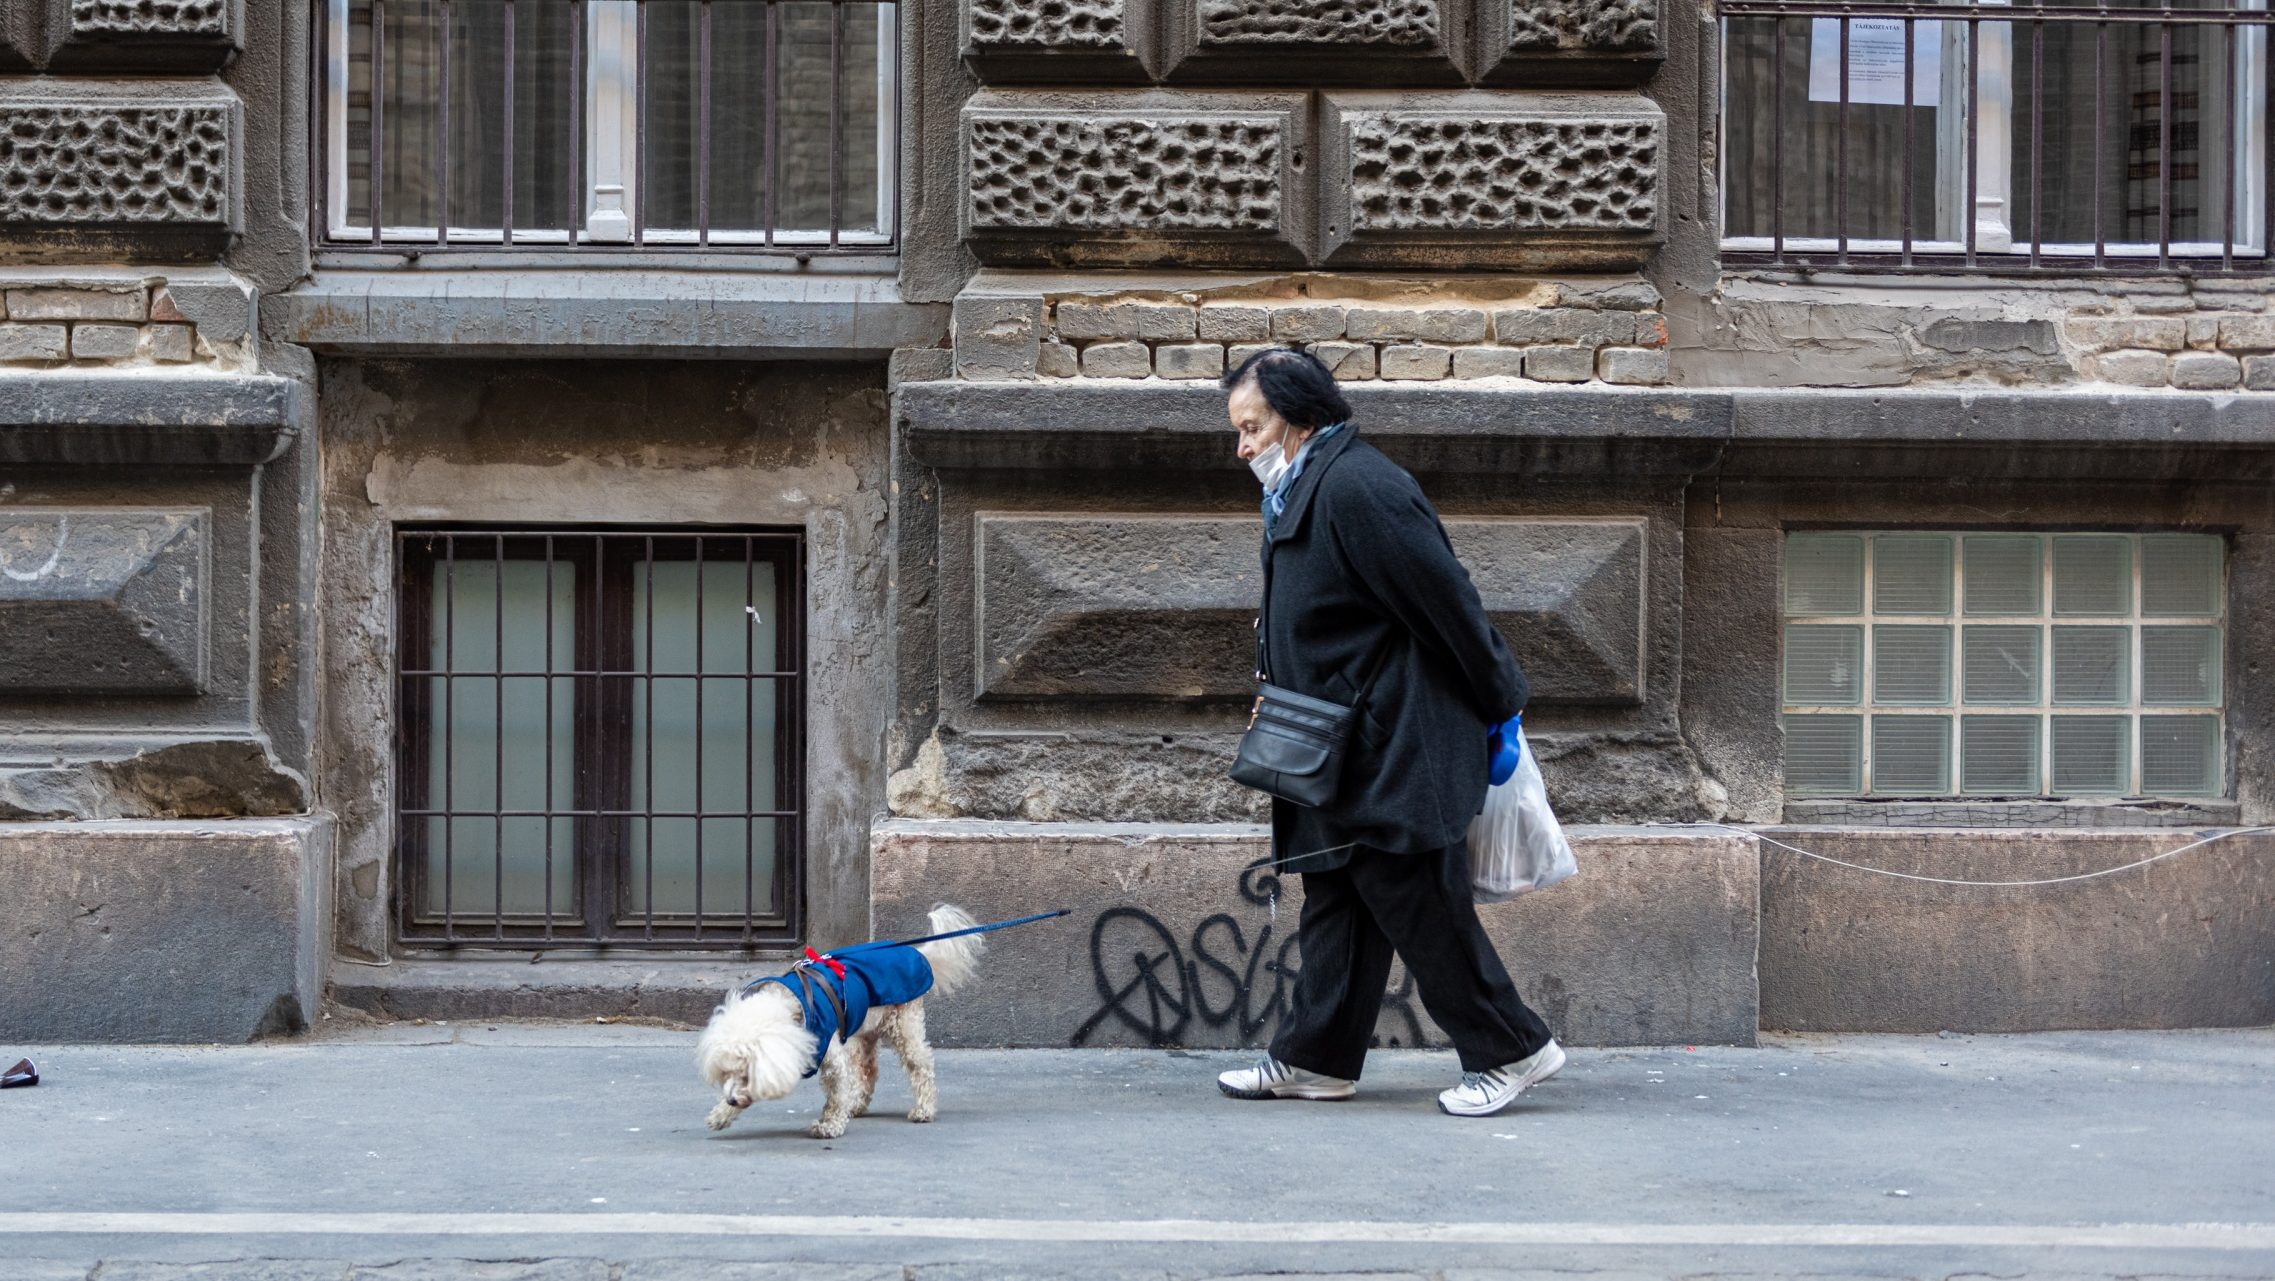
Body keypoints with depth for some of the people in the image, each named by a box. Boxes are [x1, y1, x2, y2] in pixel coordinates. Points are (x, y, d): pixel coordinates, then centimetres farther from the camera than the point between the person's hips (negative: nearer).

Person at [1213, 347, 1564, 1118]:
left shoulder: (1357, 487, -18)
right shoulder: (1303, 493, 15)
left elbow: (1448, 602, -18)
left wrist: (1499, 702, -11)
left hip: (1396, 755, -10)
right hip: (1348, 758, 10)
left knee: (1420, 904, -5)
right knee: (1334, 904, 13)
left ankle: (1510, 1050, 7)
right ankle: (1317, 1061, 21)